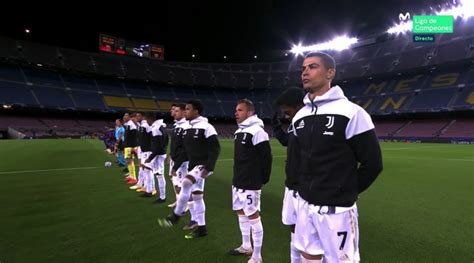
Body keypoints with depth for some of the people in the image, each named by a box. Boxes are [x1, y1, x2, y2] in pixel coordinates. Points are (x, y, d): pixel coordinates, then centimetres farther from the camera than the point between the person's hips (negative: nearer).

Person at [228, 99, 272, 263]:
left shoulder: (256, 131, -17)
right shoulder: (239, 131, 11)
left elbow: (266, 157, -16)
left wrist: (263, 179, -9)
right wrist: (237, 177, 18)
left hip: (250, 183, -9)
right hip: (237, 181, 10)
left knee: (253, 215, 1)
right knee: (240, 212, 18)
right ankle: (246, 247, 36)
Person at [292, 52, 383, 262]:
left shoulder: (350, 113, -13)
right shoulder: (299, 117, 6)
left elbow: (372, 163, -9)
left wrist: (347, 192, 0)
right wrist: (306, 188, 12)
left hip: (336, 208, -6)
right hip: (306, 204, 6)